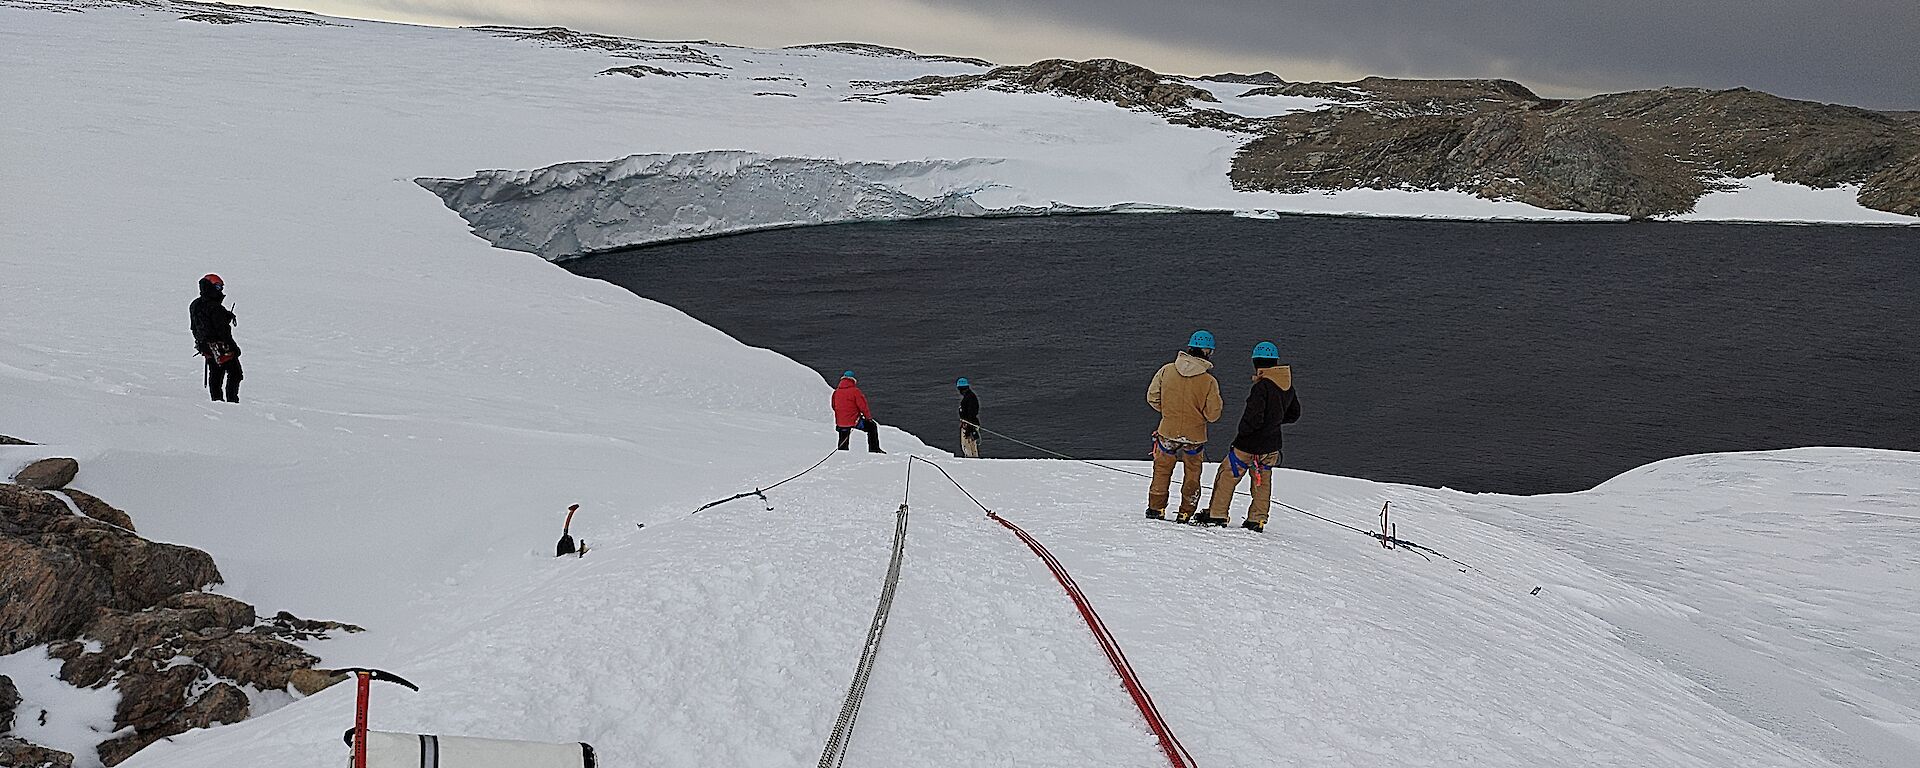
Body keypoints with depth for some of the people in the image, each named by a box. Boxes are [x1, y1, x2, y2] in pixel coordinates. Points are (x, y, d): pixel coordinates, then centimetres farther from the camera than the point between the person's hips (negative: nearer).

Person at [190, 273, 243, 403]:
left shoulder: (195, 306, 5)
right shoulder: (214, 308, -22)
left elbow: (195, 329, 15)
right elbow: (222, 330, -22)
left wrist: (200, 342, 26)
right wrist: (234, 347, -15)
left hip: (206, 347, 8)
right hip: (221, 347, -8)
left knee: (215, 375, 18)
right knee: (234, 373, 1)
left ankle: (216, 399, 20)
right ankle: (232, 400, -4)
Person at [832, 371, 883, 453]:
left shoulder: (836, 392, 6)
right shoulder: (855, 391, -10)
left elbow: (834, 407, 16)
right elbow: (863, 406, -9)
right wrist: (868, 417, 6)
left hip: (841, 422, 5)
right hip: (854, 421, -5)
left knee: (843, 443, 19)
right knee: (872, 427, 14)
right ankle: (874, 449, 13)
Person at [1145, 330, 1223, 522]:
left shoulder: (1166, 370, -10)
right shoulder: (1209, 381, -17)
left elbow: (1152, 397, -1)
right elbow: (1213, 414, -12)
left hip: (1168, 432, 1)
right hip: (1195, 435, -1)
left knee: (1162, 470, 18)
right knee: (1192, 474, 17)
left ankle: (1156, 508, 19)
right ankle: (1186, 513, 19)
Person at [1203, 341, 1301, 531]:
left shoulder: (1262, 386, -22)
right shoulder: (1287, 386, 2)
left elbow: (1253, 418, -25)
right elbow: (1294, 414, 15)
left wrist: (1241, 433, -9)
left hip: (1249, 444, -7)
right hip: (1271, 445, 7)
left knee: (1227, 476, 6)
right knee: (1262, 482, 18)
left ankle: (1217, 514, 9)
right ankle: (1257, 520, 20)